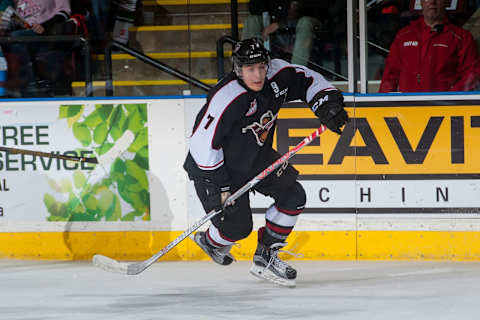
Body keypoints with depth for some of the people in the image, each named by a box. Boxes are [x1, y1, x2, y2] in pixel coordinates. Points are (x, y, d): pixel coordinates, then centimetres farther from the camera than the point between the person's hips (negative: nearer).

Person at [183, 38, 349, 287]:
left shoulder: (278, 75, -14)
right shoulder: (226, 98, -32)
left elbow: (309, 81, 4)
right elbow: (203, 143, -29)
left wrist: (328, 105, -14)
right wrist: (219, 186, -28)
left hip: (256, 157, 7)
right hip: (219, 165, -7)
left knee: (293, 196, 0)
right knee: (237, 226, -11)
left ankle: (265, 257, 12)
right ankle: (210, 241, 25)